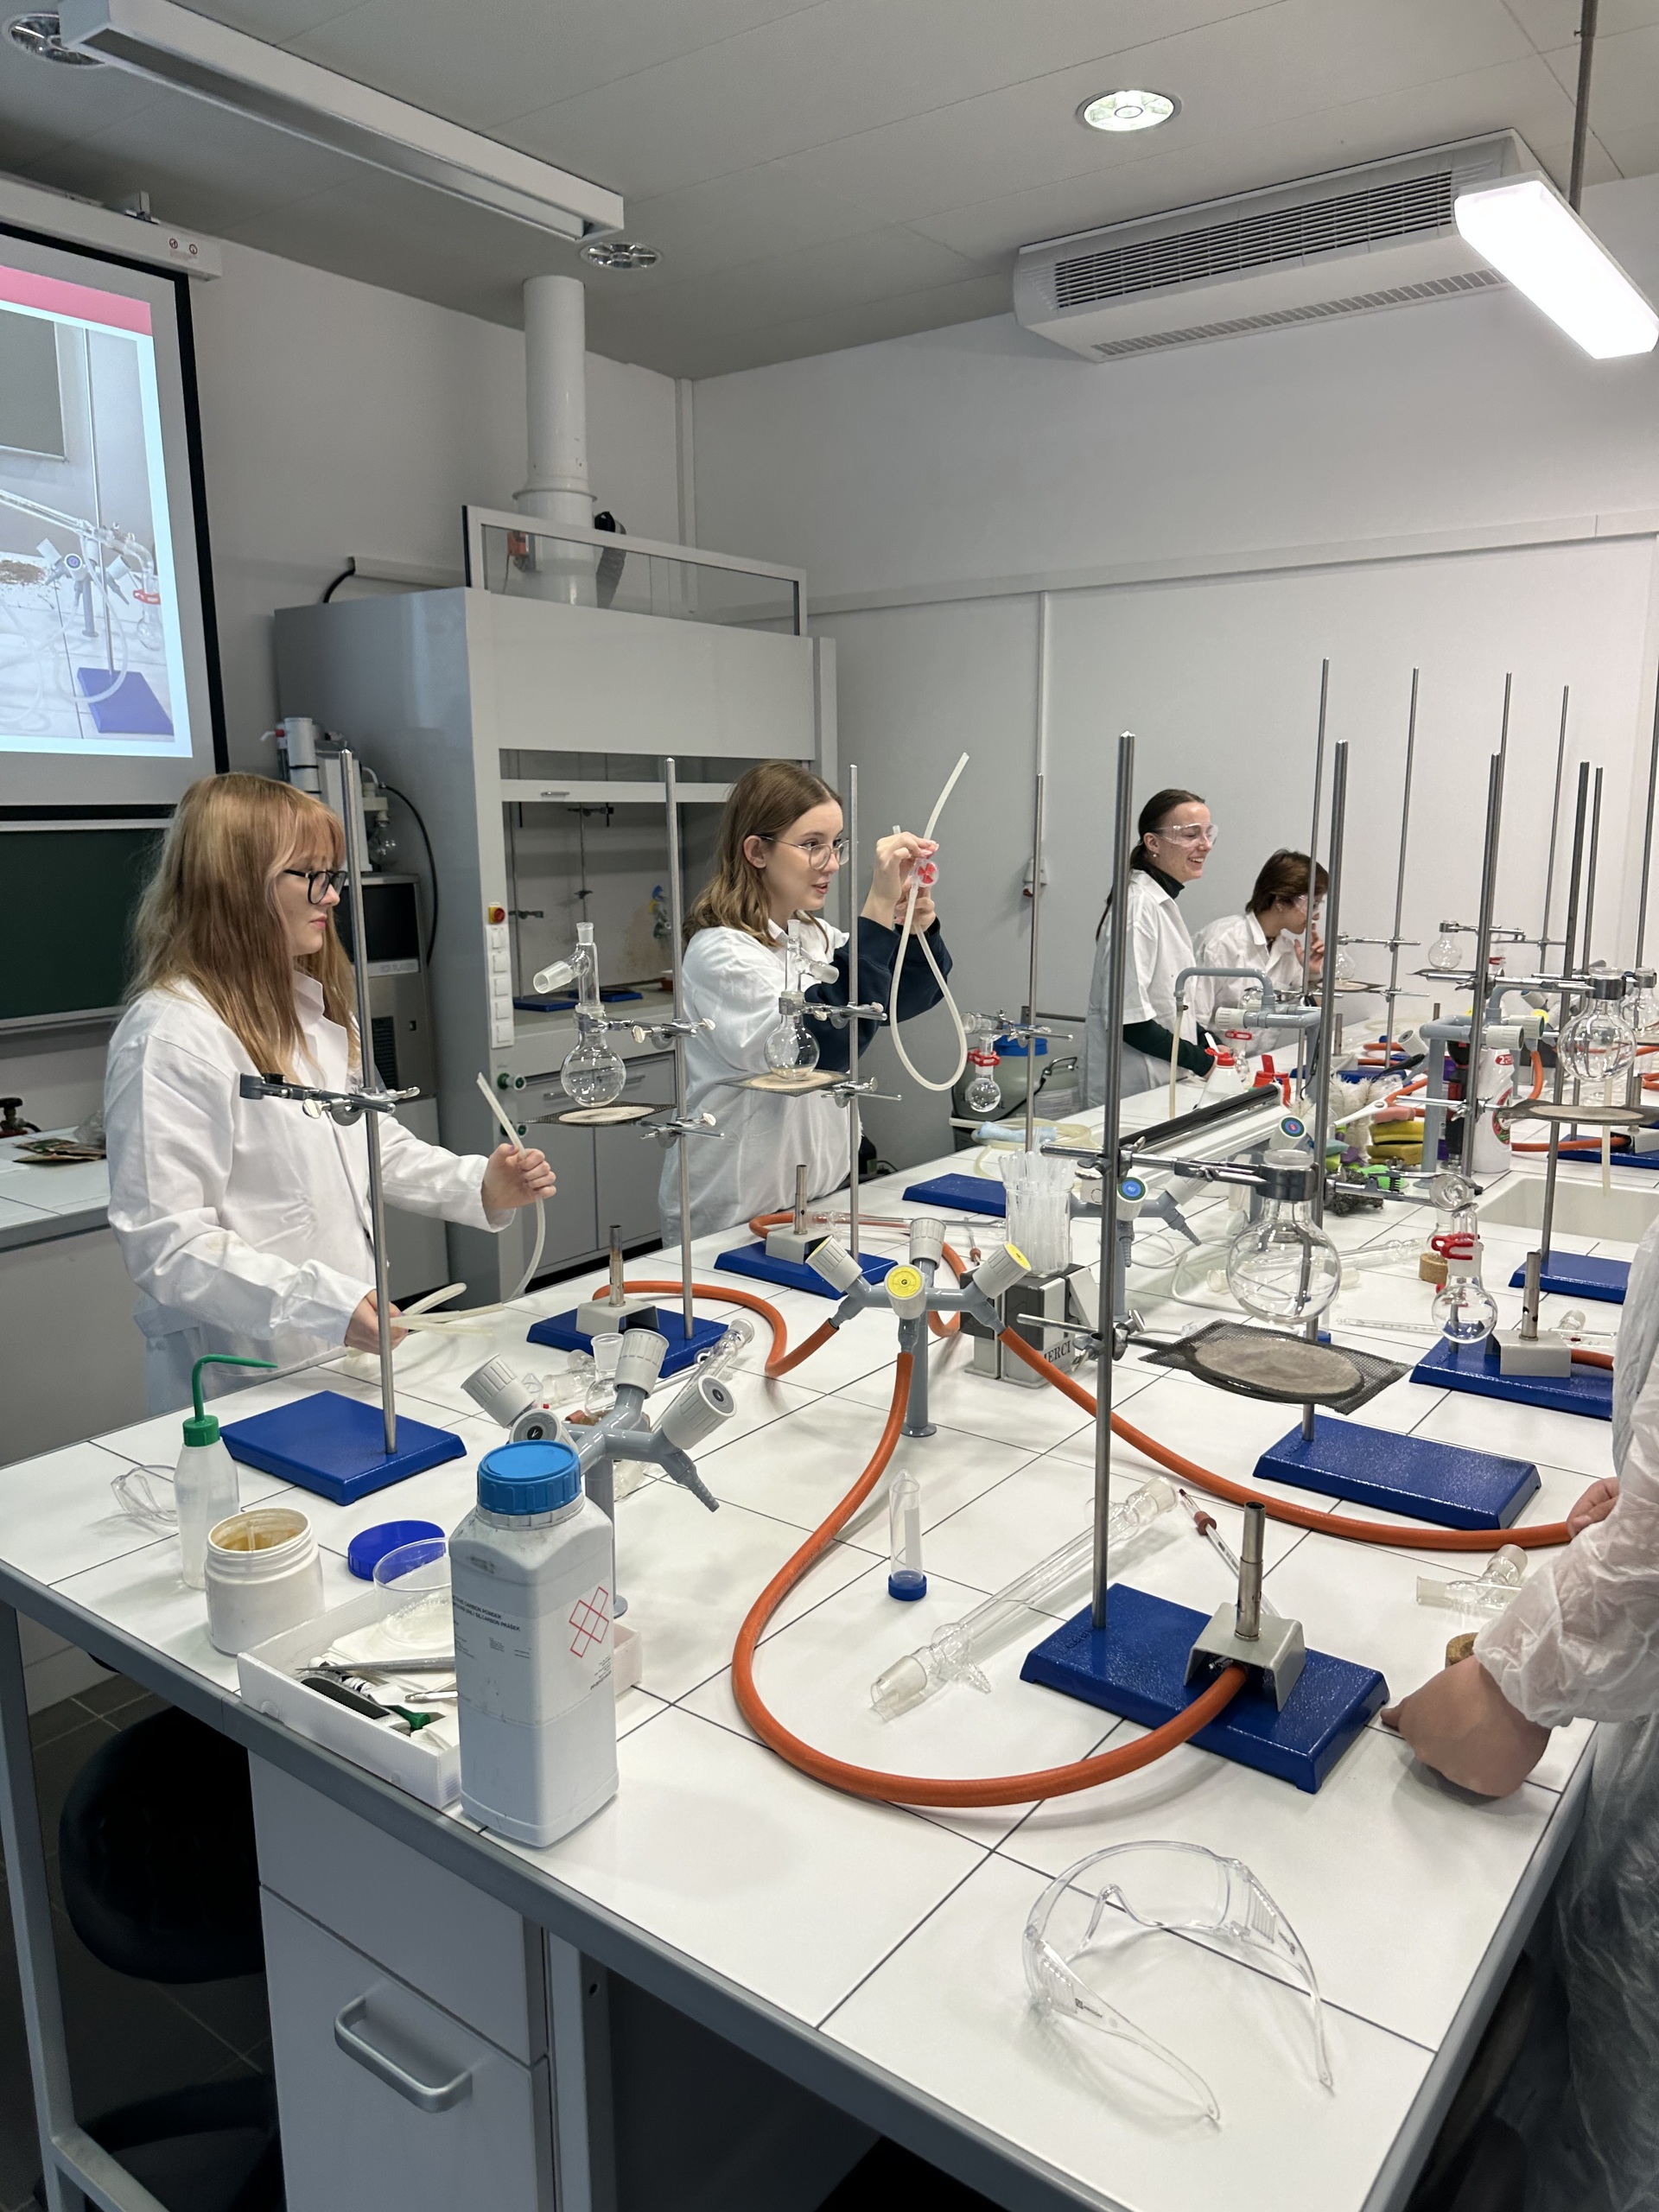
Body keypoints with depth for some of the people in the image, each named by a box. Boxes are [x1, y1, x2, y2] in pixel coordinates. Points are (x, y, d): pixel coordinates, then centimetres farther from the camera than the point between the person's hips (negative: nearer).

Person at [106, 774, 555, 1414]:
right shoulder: (171, 1033, -18)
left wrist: (482, 1185, 0)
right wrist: (321, 1305, -33)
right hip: (246, 1385, -8)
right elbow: (162, 1243, -23)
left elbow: (376, 1142, 17)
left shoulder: (315, 1008, 11)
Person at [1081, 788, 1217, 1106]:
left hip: (1162, 1085, 9)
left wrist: (1208, 1043, 5)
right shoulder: (1139, 906, -17)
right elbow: (1127, 1017, -22)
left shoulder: (1163, 902, 13)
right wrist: (1202, 1061, -17)